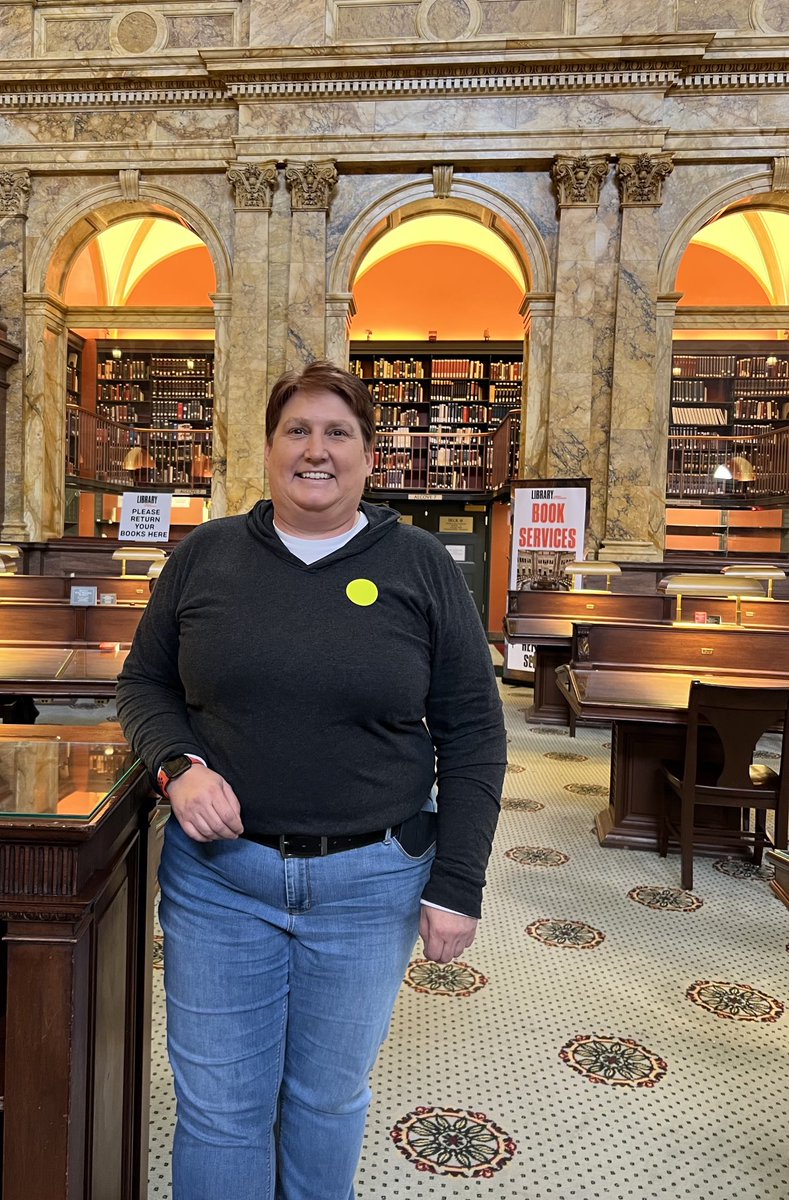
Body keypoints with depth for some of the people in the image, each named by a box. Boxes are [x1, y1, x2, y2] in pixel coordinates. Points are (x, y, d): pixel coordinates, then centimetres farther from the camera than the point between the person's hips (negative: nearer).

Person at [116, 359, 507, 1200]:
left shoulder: (420, 565, -4)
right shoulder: (205, 555, 0)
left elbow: (471, 733, -3)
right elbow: (144, 682, 9)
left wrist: (456, 886, -5)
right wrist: (179, 766, -12)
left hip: (370, 881, 0)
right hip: (217, 872, 1)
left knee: (330, 1095, 20)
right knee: (218, 1103, 13)